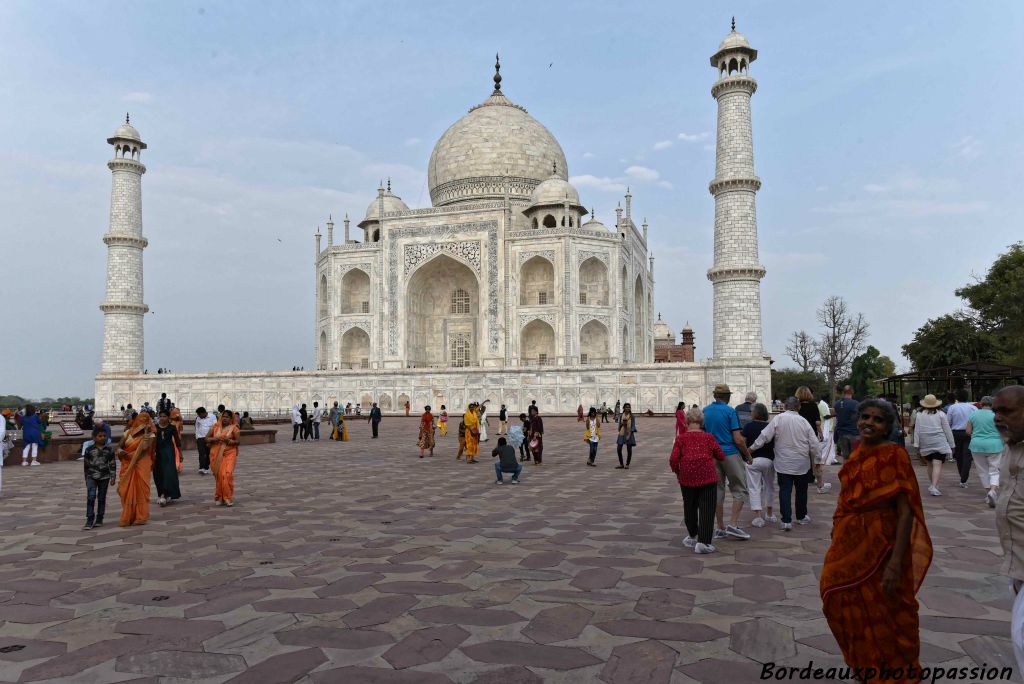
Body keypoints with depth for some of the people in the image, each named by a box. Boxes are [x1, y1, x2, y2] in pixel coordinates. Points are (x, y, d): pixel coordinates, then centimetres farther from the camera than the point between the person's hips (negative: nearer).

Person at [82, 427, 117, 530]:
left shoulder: (109, 448, 2)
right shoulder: (89, 449, 0)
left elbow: (112, 463, 4)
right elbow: (86, 464, 8)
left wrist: (113, 477, 0)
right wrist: (86, 478, 11)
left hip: (104, 477, 1)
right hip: (92, 476, -1)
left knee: (101, 498, 8)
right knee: (91, 497, -12)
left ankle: (99, 519, 18)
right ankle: (89, 520, -9)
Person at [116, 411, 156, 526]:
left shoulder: (150, 435, -4)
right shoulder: (128, 432, 7)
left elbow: (145, 447, -20)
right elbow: (119, 446, 8)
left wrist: (146, 432, -19)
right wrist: (120, 451, -14)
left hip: (141, 466, -3)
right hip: (127, 467, 3)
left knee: (140, 490, 2)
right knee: (126, 491, 5)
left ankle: (141, 517, 14)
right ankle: (127, 517, 19)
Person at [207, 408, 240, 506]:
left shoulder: (233, 428, -1)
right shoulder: (215, 427, 8)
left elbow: (238, 441, -1)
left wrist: (229, 441, -18)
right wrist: (213, 439, -9)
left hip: (229, 454, -3)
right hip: (216, 454, 3)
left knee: (227, 474, -14)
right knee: (219, 475, 4)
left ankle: (228, 498, -6)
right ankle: (219, 498, 16)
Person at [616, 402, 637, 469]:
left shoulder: (632, 416, -6)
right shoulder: (621, 416, 5)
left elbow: (633, 426, -9)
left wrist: (629, 435, -16)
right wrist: (623, 423, -10)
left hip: (629, 434, -4)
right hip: (622, 434, 4)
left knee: (629, 450, 3)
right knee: (618, 449, 2)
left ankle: (627, 464, 16)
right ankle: (621, 464, 16)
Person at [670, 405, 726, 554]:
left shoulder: (681, 438, -1)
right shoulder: (709, 437, 1)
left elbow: (673, 459, -6)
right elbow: (721, 456, 6)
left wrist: (677, 472, 10)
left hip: (687, 477, 1)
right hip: (707, 476, -1)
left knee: (690, 507, 18)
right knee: (707, 509, 2)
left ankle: (692, 537, 33)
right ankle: (703, 542, -4)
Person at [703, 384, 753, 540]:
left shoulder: (705, 411, 6)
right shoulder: (730, 411, -10)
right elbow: (738, 439, -13)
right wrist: (748, 456, 0)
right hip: (731, 454, -5)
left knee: (717, 491, 10)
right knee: (740, 490, 5)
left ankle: (720, 528, 13)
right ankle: (733, 524, -4)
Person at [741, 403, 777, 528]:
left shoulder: (749, 426, -7)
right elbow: (775, 444, 5)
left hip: (753, 460, -3)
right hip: (769, 460, 4)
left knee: (754, 488, 0)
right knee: (769, 486, 20)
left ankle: (757, 517, -7)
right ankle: (769, 515, 30)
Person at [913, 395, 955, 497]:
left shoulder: (919, 415, 5)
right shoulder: (941, 414, 1)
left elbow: (917, 431, 3)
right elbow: (947, 430, 2)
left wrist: (916, 445, 5)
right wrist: (952, 444, 9)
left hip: (925, 444, 2)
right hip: (940, 443, -2)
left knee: (930, 465, 15)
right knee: (937, 465, -8)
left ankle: (933, 485, 25)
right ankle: (934, 486, -20)